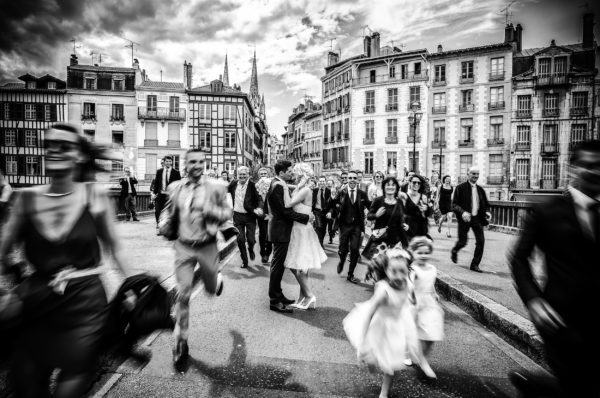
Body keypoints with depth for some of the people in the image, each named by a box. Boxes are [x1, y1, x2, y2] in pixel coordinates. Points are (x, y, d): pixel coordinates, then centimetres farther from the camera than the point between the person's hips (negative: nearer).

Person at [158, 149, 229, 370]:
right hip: (183, 247, 1)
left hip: (207, 247, -1)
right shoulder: (175, 187, 2)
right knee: (182, 295, 0)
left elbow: (227, 213, -4)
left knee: (210, 289, 17)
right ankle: (181, 343, 18)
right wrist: (164, 221, -3)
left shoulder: (216, 187, -7)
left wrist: (209, 210, -22)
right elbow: (169, 209, 17)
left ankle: (218, 280, 56)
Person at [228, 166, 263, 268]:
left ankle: (251, 250, 36)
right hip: (237, 215, 3)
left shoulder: (252, 185, -9)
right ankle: (244, 260, 22)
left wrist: (259, 208, -33)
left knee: (251, 239, 0)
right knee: (240, 239, 4)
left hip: (250, 216, -3)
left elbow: (259, 199, -15)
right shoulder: (234, 183, 4)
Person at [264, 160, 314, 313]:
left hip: (277, 228, 10)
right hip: (281, 230, -10)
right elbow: (286, 211, -23)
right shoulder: (279, 186, -20)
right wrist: (306, 217, -18)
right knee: (277, 265, -1)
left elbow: (266, 207, 19)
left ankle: (277, 295, 30)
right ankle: (275, 301, 10)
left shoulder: (275, 184, 12)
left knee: (279, 264, 17)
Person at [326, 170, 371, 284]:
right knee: (343, 249, 4)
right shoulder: (342, 192, 0)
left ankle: (350, 275, 20)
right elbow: (332, 203, 8)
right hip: (344, 225, 0)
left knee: (355, 250, 1)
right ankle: (341, 262, 42)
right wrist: (329, 211, -9)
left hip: (357, 226, 0)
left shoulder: (362, 194, -1)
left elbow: (370, 207, 2)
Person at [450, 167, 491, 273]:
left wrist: (487, 212, -5)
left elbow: (486, 205, 17)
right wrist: (462, 212, -27)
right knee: (462, 242, 2)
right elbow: (454, 204, -10)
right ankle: (454, 251, 38)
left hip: (477, 218, 4)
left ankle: (475, 264, 10)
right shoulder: (461, 188, -5)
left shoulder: (480, 189, 10)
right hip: (465, 218, -4)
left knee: (481, 241, -5)